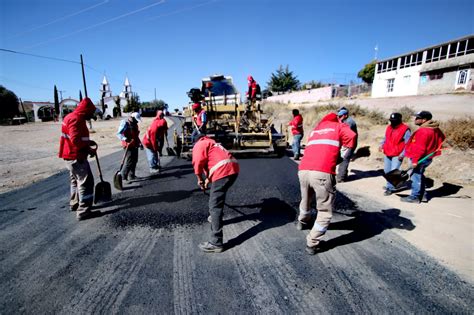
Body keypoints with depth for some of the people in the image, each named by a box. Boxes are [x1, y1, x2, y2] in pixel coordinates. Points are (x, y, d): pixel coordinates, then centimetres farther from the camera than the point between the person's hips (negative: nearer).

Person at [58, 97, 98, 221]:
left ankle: (75, 203, 39)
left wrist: (89, 142, 10)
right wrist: (88, 150, -17)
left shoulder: (72, 117, 14)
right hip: (76, 157, -11)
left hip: (71, 155, 11)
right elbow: (76, 140, -29)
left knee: (76, 180, 24)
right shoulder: (76, 119, -20)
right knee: (86, 182, -6)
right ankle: (83, 211, -3)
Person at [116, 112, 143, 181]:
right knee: (129, 162, -9)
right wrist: (125, 139, -37)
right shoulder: (125, 123, -12)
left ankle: (131, 175, 25)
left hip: (135, 146, 9)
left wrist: (140, 143, 20)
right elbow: (118, 134, -19)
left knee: (134, 161, 13)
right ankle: (123, 176, 1)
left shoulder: (134, 124, 15)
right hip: (129, 146, -9)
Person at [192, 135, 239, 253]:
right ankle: (216, 218, 51)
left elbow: (198, 162, -8)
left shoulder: (199, 144, 10)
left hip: (223, 171, -9)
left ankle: (216, 243, -5)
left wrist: (200, 179, 6)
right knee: (219, 194, 32)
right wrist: (208, 179, 46)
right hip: (233, 168, 9)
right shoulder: (212, 143, 35)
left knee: (214, 206, -6)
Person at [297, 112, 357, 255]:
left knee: (306, 200, 31)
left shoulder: (316, 128, 32)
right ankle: (312, 244, 11)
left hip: (303, 170, 6)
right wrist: (347, 151, 15)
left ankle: (302, 222, 56)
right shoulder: (339, 126, 18)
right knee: (325, 210, 10)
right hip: (322, 173, -6)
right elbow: (352, 136, -2)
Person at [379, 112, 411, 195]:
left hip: (397, 156, -7)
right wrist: (382, 145, 1)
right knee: (386, 171, 17)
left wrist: (402, 154, -20)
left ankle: (390, 188, 1)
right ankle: (391, 184, 39)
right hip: (387, 154, 7)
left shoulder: (405, 129, -14)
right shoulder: (389, 127, 6)